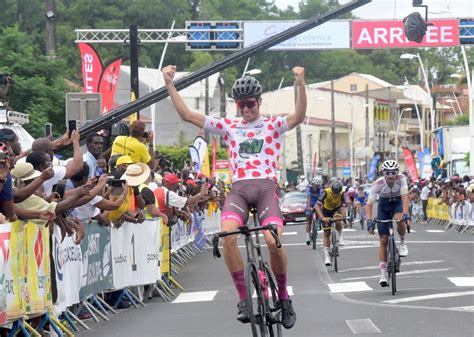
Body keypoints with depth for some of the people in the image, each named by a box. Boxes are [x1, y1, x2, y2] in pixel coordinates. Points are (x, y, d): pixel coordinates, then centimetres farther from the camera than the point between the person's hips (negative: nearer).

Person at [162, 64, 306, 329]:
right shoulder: (228, 127, 19)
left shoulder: (273, 125, 13)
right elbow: (187, 115, 14)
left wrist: (301, 85, -25)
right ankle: (244, 298, -19)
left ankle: (283, 297, 1)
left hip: (266, 187, -2)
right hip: (238, 188, 2)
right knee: (228, 235, -28)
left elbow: (299, 116, -9)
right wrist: (170, 84, 5)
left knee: (273, 241, -24)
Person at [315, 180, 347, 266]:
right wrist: (322, 218, -50)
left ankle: (340, 236, -2)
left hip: (337, 209, 0)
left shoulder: (342, 194, -28)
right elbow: (317, 206, -38)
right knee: (326, 234, -4)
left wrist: (344, 218, -51)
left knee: (337, 222, -34)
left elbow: (343, 207, -34)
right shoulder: (326, 192, -33)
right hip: (326, 210, 0)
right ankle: (327, 257, 1)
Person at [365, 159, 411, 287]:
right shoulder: (378, 184, -29)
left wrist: (405, 213, -51)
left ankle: (403, 243, -6)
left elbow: (405, 197, -36)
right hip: (384, 206, 0)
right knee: (383, 241, -5)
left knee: (400, 220, -36)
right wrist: (369, 221, -42)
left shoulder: (401, 178, -28)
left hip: (398, 203, 0)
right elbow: (369, 204, -28)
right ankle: (383, 274, 1)